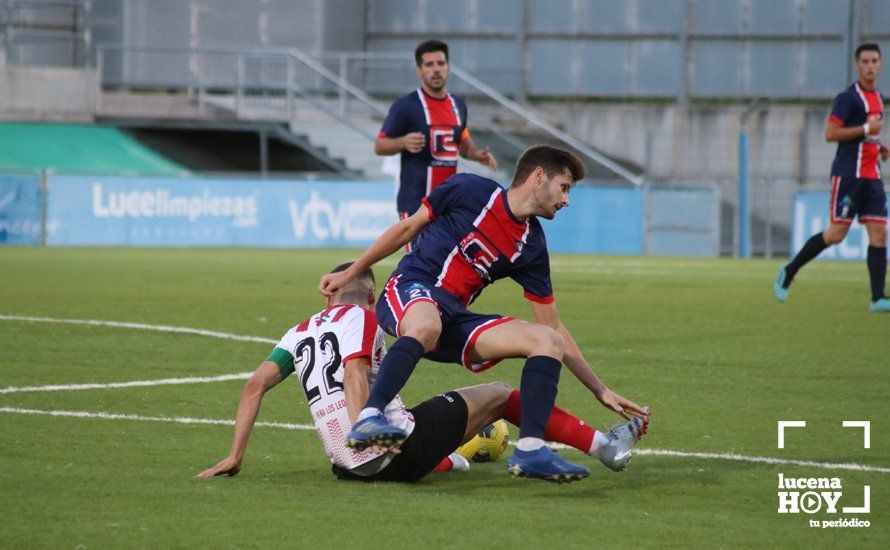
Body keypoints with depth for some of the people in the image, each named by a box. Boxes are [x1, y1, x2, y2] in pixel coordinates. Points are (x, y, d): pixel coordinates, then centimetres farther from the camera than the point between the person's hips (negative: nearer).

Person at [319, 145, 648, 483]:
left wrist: (600, 390, 13)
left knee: (547, 341, -12)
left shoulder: (532, 247, 11)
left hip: (455, 321, 6)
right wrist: (350, 274, 10)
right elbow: (408, 228, 8)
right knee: (427, 325, -42)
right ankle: (368, 420, -51)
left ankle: (530, 450, -26)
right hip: (410, 291, -6)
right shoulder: (470, 191, -2)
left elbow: (553, 328, 16)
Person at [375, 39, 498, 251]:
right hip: (416, 202, -6)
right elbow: (379, 145, -4)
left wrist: (477, 154, 7)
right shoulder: (406, 106, -6)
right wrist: (403, 142, -23)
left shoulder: (458, 105, 14)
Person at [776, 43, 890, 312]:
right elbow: (830, 133, -16)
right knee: (837, 233, -8)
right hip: (848, 175, -7)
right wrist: (866, 129, -17)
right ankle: (790, 270, 11)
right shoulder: (848, 97, -9)